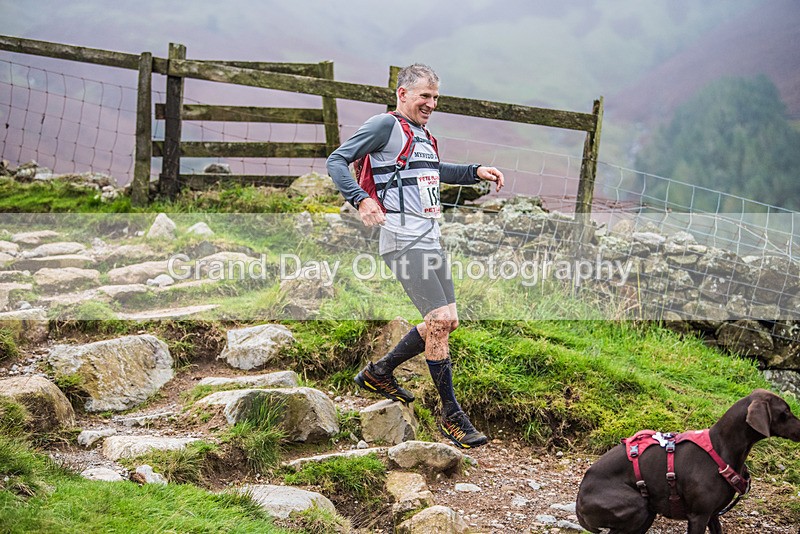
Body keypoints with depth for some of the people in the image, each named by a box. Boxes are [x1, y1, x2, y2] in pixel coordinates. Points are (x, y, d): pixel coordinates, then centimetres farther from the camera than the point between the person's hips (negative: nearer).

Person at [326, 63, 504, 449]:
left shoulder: (423, 135, 19)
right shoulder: (385, 125, -7)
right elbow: (337, 160, -11)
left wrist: (475, 172, 24)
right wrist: (361, 199, -26)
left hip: (430, 240, 10)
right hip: (402, 240, -10)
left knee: (445, 322, 11)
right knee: (440, 320, -14)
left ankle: (379, 373, 28)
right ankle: (451, 415, -5)